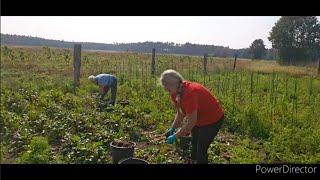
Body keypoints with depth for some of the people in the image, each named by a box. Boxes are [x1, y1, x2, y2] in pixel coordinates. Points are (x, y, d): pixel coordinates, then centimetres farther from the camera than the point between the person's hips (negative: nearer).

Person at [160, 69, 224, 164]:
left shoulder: (189, 93, -35)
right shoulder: (176, 93, -9)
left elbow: (191, 122, -32)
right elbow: (181, 113, 6)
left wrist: (175, 136, -24)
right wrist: (172, 128, -3)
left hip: (213, 119, -9)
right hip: (198, 119, 9)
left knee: (201, 151, -5)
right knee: (194, 147, 19)